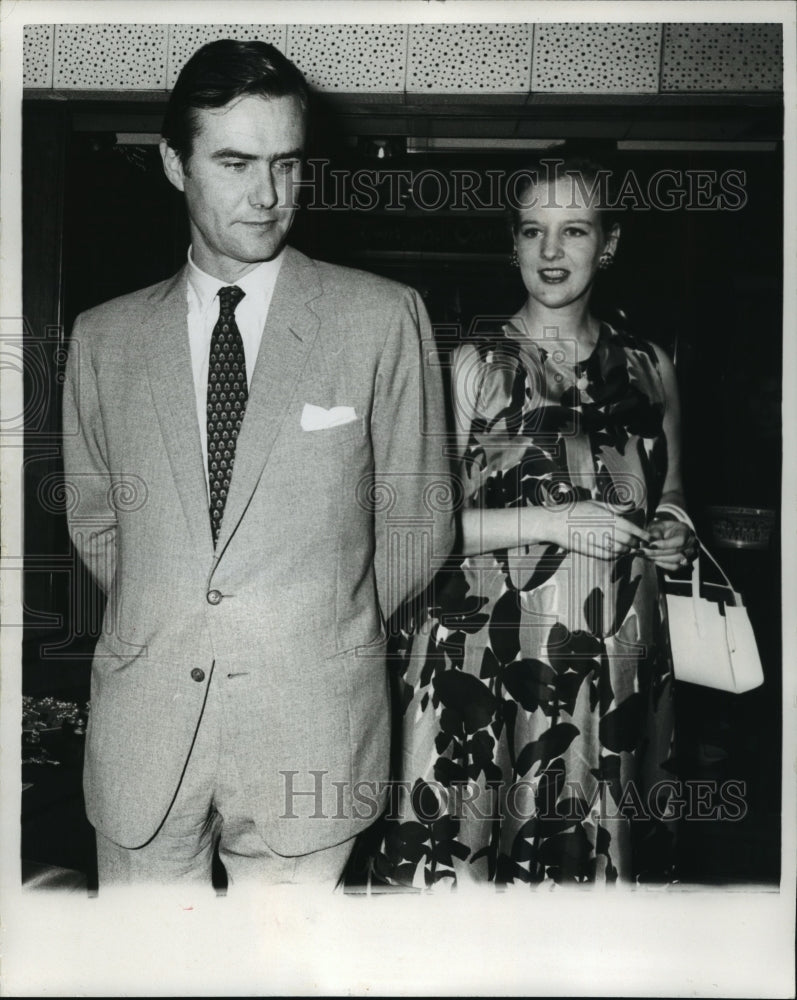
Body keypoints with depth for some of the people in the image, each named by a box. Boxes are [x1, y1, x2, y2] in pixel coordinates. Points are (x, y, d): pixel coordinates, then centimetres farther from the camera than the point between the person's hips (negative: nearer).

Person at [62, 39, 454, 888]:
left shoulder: (382, 318, -3)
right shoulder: (104, 337, 4)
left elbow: (416, 521, 3)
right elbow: (94, 516, 14)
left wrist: (332, 633, 9)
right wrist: (163, 623, 8)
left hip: (311, 732, -2)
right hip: (141, 734, 2)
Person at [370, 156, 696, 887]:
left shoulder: (649, 368, 9)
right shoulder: (474, 366, -2)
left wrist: (674, 537, 1)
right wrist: (550, 523, -14)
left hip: (619, 661, 3)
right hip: (490, 657, -3)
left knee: (603, 854, 10)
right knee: (461, 852, 1)